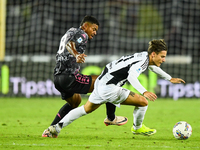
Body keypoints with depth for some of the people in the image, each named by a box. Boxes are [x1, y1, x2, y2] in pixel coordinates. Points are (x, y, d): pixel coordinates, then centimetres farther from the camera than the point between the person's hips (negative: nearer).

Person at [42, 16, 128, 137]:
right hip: (69, 77, -10)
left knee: (75, 101, 35)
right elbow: (69, 44, -25)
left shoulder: (71, 32, 25)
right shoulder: (82, 34, -5)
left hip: (58, 78, 10)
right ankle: (111, 118, 5)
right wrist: (76, 55, -42)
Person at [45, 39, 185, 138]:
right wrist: (144, 92, -48)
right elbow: (131, 76, -37)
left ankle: (56, 127, 26)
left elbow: (153, 66, 36)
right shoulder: (142, 60, -18)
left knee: (86, 109, 27)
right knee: (143, 102, -5)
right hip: (109, 88, -10)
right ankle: (137, 128, 20)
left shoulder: (146, 56, 11)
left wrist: (170, 78, 46)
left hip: (100, 84, 10)